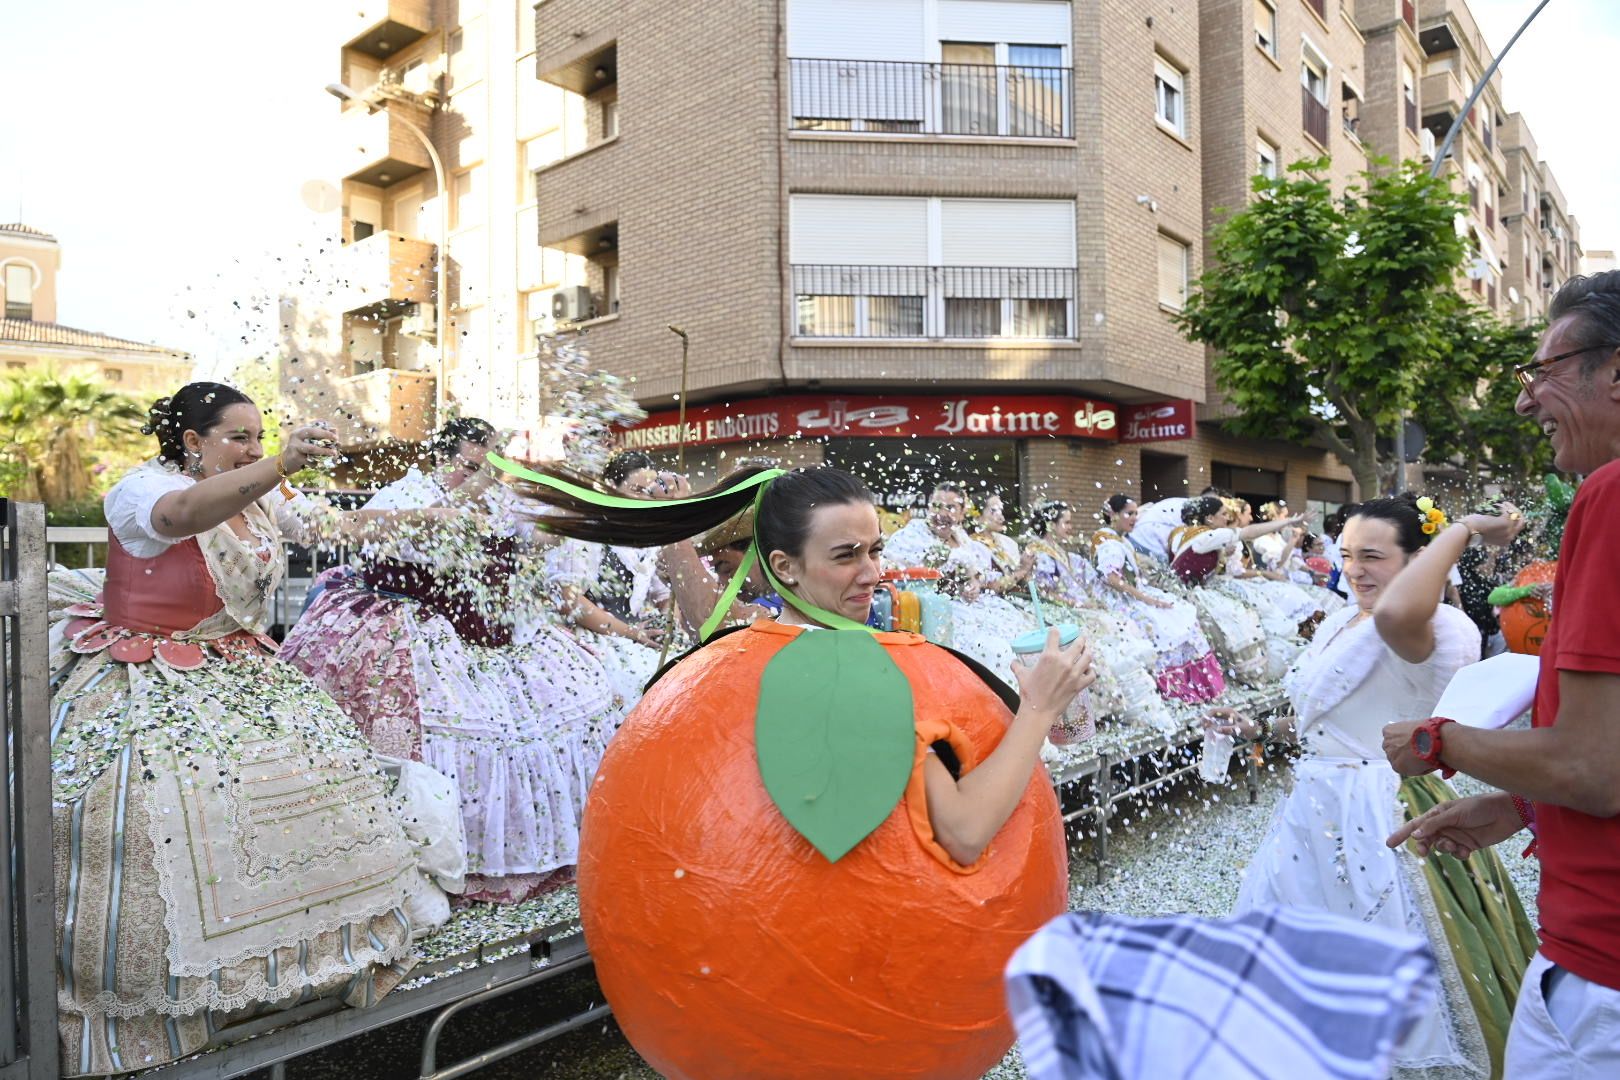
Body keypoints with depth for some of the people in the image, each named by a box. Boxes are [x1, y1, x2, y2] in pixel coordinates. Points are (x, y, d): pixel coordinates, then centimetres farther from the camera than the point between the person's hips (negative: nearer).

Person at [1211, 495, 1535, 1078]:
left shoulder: (1438, 628, -21)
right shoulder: (1339, 622, 8)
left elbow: (1395, 615, -48)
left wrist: (1463, 528, -35)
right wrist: (1260, 729, 13)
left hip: (1381, 819, -9)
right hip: (1317, 810, 9)